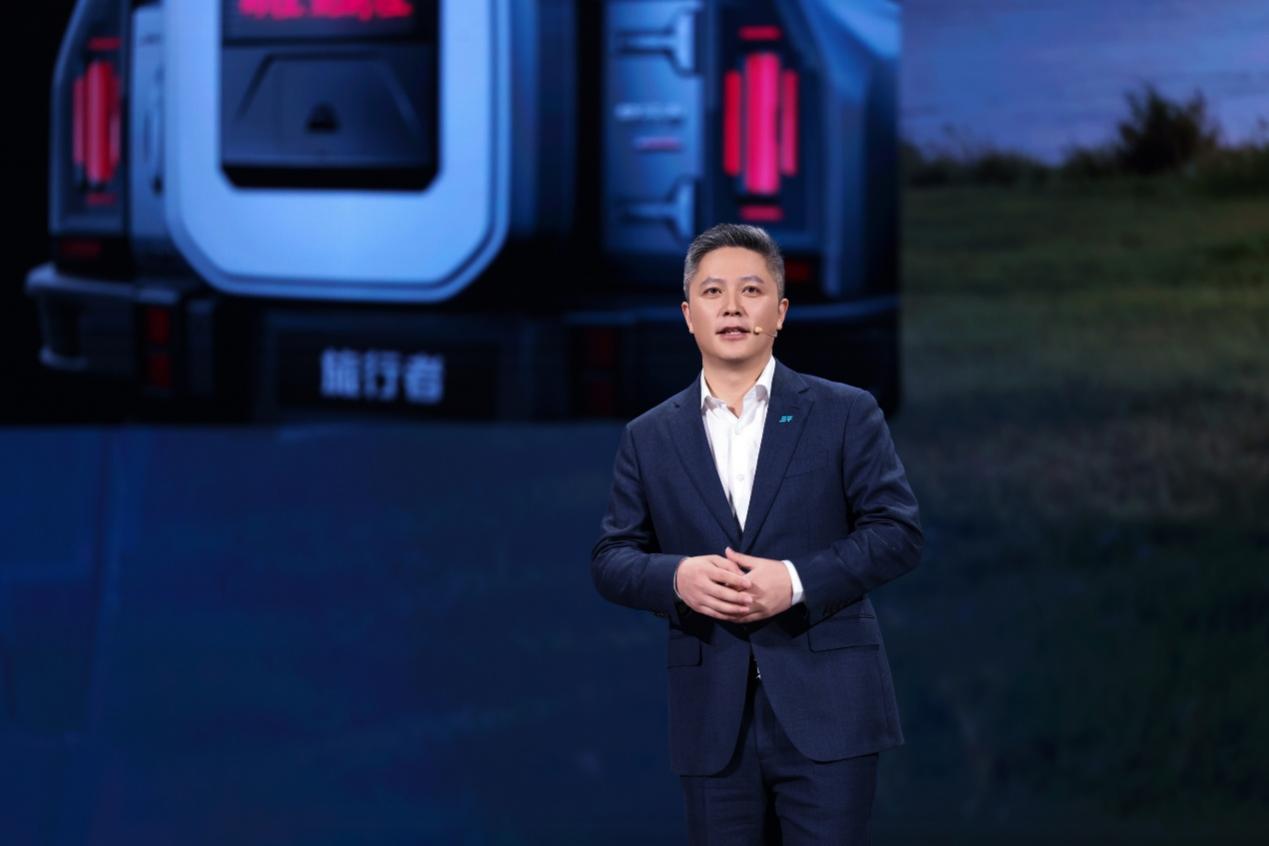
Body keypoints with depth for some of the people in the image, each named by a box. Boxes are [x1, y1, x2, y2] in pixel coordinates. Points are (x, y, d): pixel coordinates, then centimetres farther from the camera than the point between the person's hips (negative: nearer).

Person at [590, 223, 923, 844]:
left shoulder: (845, 414, 4)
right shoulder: (649, 438, 11)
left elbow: (899, 532, -2)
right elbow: (611, 560, 9)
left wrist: (797, 580, -15)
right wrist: (675, 577, -14)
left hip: (825, 707, -2)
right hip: (711, 718, 2)